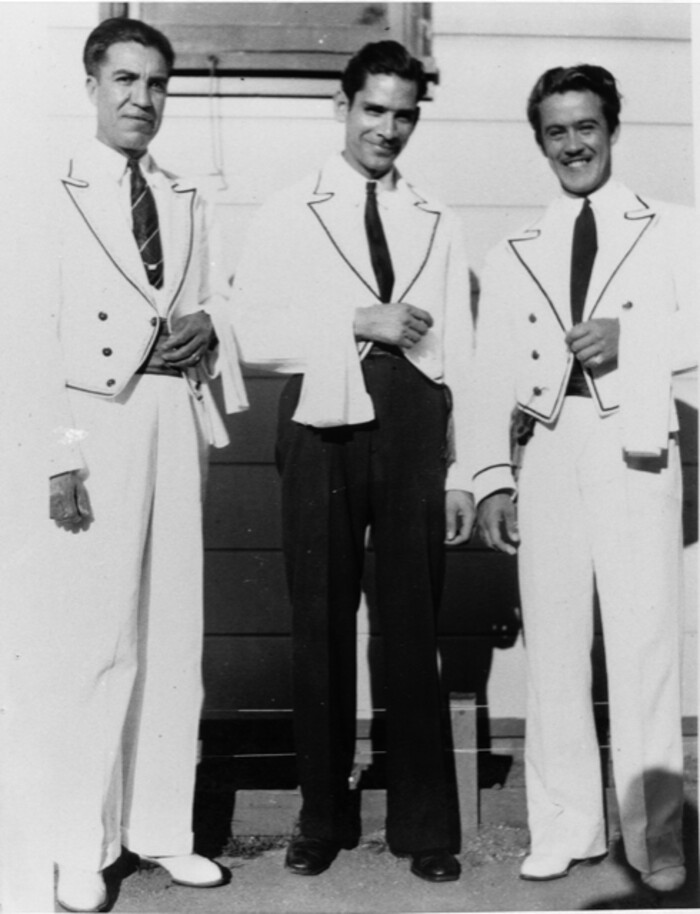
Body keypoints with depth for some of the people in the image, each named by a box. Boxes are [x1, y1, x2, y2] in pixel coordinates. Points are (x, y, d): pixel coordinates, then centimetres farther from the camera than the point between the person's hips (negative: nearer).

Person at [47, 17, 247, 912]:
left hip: (179, 418, 5)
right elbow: (40, 330, -6)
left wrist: (207, 327, -3)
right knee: (97, 635, -5)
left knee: (176, 632, 7)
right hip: (98, 419, -5)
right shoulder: (57, 193, 0)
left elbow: (218, 306, 21)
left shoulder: (186, 202, 16)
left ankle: (163, 827, 18)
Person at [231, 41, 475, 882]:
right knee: (321, 628, 7)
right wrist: (359, 323, -11)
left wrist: (462, 471, 3)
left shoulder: (437, 224, 11)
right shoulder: (286, 215, 6)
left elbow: (458, 352, 8)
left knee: (413, 628, 6)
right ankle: (324, 817, 23)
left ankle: (422, 823, 19)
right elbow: (254, 336, -3)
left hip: (413, 433, 1)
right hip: (322, 429, -1)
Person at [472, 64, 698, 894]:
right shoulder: (513, 256, 16)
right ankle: (565, 827, 15)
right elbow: (494, 375, 10)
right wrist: (493, 476, 1)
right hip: (548, 450, 3)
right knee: (553, 645, 4)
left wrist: (629, 335, -15)